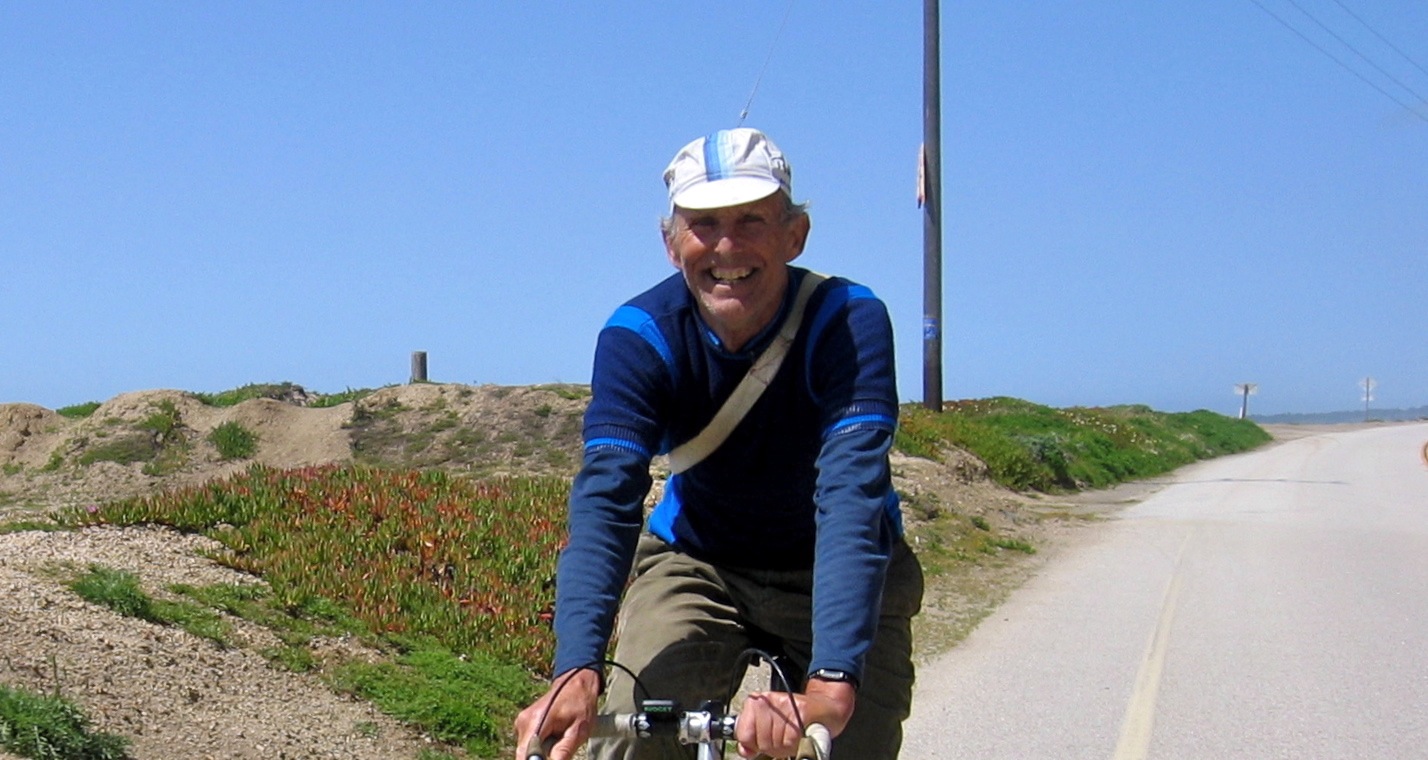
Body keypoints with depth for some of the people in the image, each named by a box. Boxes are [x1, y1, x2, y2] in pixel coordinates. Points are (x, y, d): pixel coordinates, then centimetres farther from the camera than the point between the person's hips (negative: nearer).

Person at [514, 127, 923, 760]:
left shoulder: (849, 322, -26)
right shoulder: (639, 336, -21)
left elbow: (853, 496, -38)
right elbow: (605, 496, -31)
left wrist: (830, 686, -51)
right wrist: (577, 671, -47)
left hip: (836, 572, 0)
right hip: (696, 561, 1)